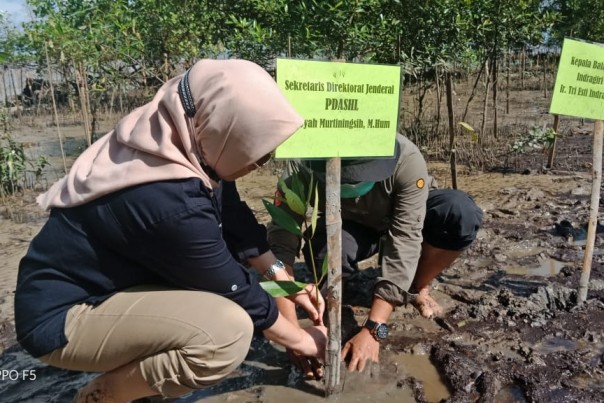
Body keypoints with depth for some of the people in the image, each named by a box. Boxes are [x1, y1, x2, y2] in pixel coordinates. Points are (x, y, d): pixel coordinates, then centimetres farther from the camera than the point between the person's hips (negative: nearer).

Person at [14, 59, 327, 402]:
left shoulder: (186, 141, -10)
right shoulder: (168, 201, -34)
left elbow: (235, 221, 5)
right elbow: (234, 291, -20)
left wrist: (285, 281, 6)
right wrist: (301, 339, -4)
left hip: (110, 280, 9)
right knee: (229, 331, -28)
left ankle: (142, 366, 12)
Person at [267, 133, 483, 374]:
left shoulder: (406, 160, -36)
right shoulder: (302, 168, -33)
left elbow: (404, 242, -38)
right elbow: (280, 243, -37)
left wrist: (373, 329, -43)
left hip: (404, 219, 1)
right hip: (348, 228, 0)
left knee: (461, 212, -32)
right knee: (326, 252, -36)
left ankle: (418, 288, -5)